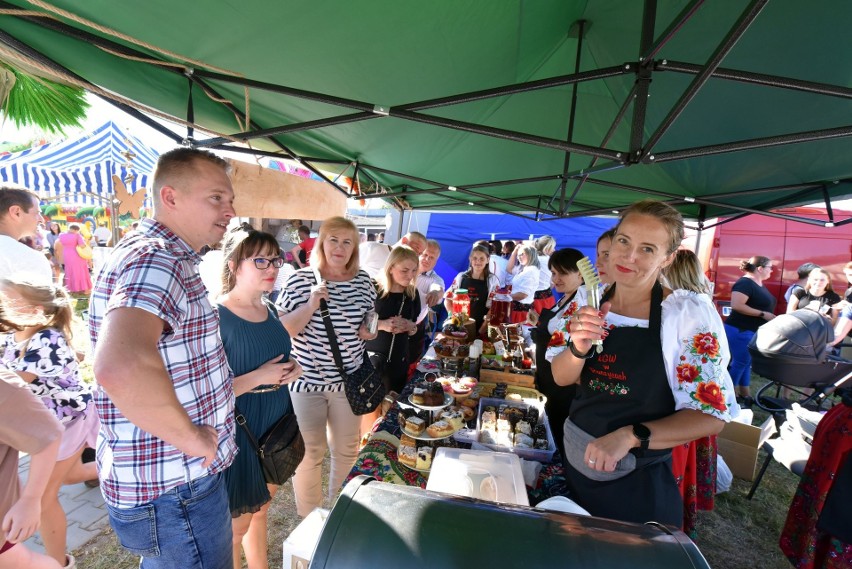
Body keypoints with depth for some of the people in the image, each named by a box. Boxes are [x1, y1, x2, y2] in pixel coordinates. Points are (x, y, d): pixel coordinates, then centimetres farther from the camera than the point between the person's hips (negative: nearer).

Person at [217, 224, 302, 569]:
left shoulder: (270, 310, 3)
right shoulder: (215, 318, -20)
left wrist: (292, 370, -3)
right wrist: (258, 378, -25)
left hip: (275, 427, 7)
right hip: (238, 434, -7)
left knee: (260, 510, 26)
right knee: (236, 525, 15)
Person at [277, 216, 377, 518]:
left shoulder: (363, 280, 1)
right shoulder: (301, 280, -10)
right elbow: (283, 330, -10)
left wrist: (370, 330, -7)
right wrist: (311, 305, -24)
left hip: (348, 380, 4)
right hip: (307, 380, -3)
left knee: (347, 450, 19)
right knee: (309, 453, 10)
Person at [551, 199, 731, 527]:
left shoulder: (689, 312, -17)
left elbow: (710, 416, -14)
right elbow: (562, 378, -4)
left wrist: (631, 436, -28)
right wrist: (578, 348, -25)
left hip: (638, 487, -4)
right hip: (575, 467, 5)